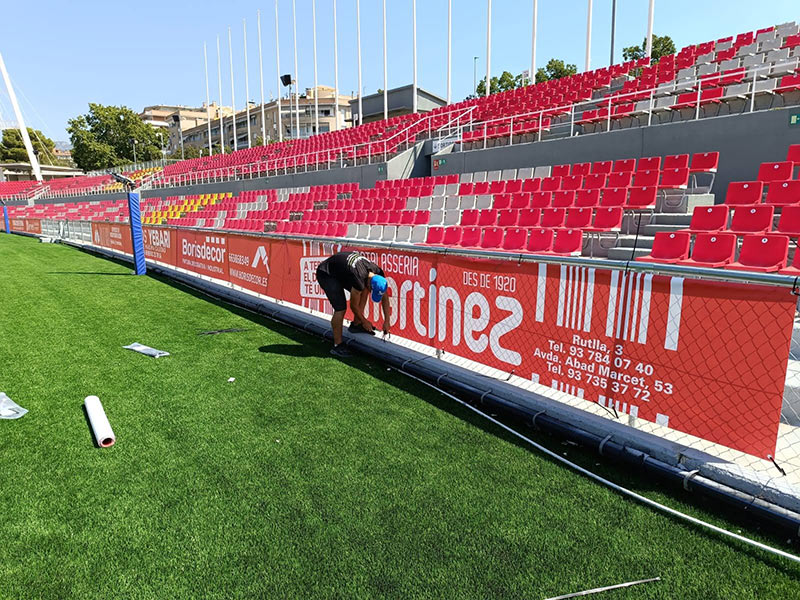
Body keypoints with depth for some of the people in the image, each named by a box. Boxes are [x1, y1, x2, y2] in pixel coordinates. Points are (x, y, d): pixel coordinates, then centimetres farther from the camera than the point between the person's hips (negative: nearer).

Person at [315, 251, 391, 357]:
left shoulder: (378, 273, -14)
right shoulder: (359, 279, -35)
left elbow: (385, 298, 1)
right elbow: (354, 305, -19)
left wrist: (387, 321, 0)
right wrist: (364, 321, -4)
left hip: (340, 271, 9)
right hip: (326, 274, -9)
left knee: (363, 290, -1)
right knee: (341, 308, -18)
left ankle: (356, 324, 10)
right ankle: (337, 346, -6)